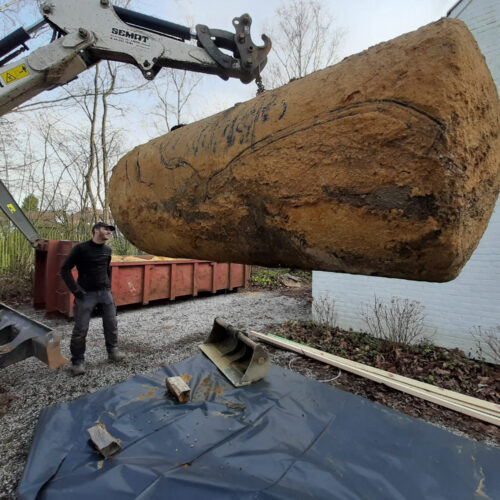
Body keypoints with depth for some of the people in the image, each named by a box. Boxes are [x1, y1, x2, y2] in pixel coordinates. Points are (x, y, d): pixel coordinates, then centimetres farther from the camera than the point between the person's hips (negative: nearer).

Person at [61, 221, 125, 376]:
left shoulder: (107, 250, 8)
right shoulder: (81, 248, -8)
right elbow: (65, 269, -7)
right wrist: (75, 290, -12)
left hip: (105, 293, 5)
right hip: (86, 294, -5)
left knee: (111, 324, 9)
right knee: (81, 329, -1)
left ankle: (112, 351, 26)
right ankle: (78, 361, 14)